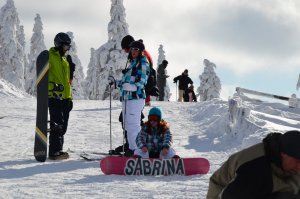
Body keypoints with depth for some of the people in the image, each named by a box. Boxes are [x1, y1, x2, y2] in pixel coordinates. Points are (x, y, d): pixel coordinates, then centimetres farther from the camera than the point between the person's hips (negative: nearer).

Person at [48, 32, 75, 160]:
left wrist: (69, 97, 18)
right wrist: (53, 86, -23)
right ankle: (54, 152, -10)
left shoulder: (65, 59, 22)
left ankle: (58, 150, 16)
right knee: (57, 124, -11)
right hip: (54, 96, -9)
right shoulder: (50, 56, -4)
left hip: (64, 97, 9)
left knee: (63, 125, 10)